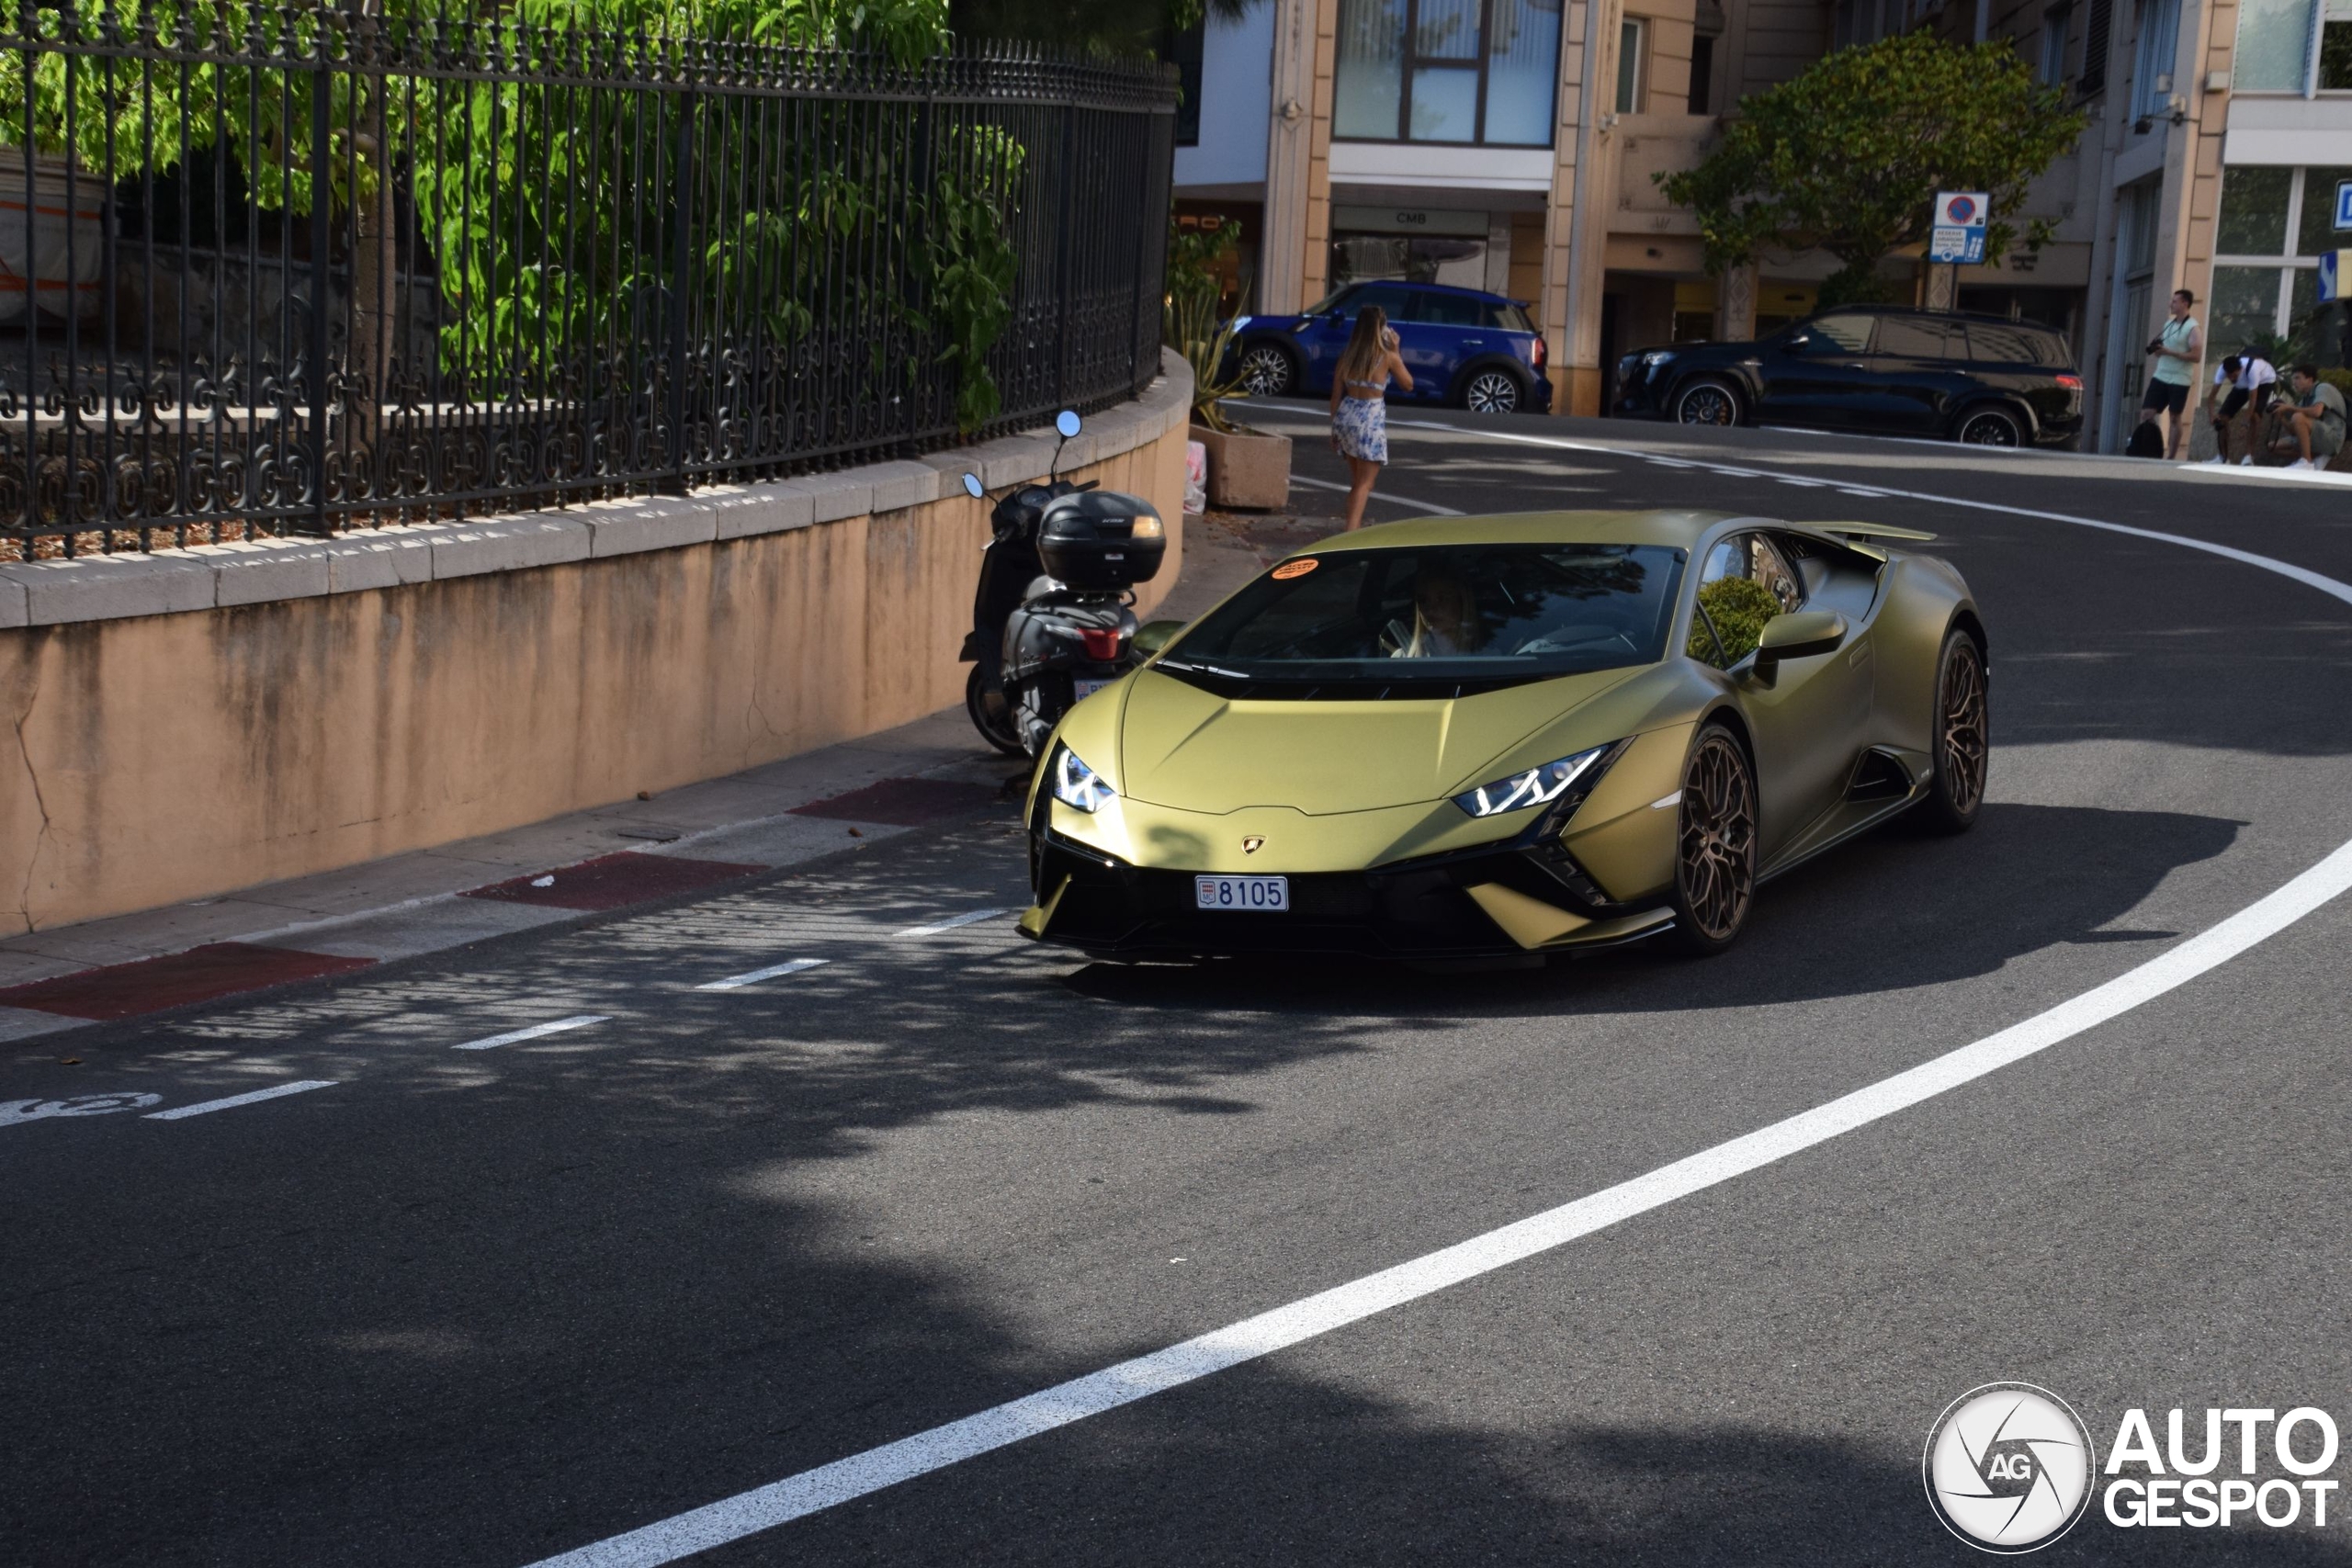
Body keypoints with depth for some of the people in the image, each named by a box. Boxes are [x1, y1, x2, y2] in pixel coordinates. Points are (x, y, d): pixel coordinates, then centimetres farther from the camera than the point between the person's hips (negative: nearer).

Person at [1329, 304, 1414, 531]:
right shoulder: (1387, 357, -7)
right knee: (1364, 482, -4)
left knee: (1356, 479, 20)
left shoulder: (1347, 354, 4)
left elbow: (1336, 395, 6)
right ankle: (1351, 533, -17)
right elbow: (1408, 384, 8)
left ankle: (1356, 528, 28)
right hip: (1371, 419, -5)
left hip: (1346, 416, 5)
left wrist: (1334, 427, 15)